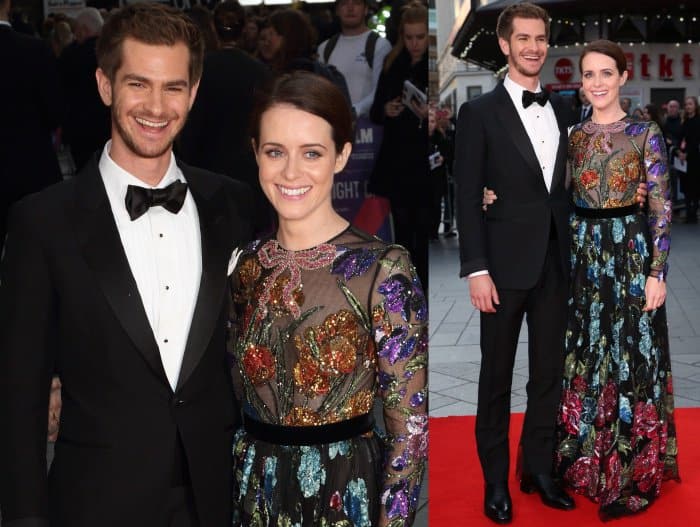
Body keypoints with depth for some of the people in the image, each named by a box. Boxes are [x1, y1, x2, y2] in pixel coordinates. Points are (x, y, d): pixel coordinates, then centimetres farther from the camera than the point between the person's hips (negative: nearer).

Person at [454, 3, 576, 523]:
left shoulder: (563, 108, 10)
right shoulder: (479, 112, -5)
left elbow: (569, 182, 13)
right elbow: (467, 198, -8)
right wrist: (477, 270, -13)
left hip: (556, 263, 4)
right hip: (505, 264, -4)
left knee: (549, 373, 12)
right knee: (497, 376, 7)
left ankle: (539, 469, 27)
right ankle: (496, 480, 20)